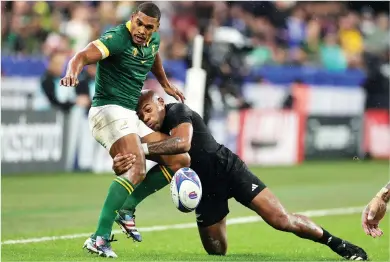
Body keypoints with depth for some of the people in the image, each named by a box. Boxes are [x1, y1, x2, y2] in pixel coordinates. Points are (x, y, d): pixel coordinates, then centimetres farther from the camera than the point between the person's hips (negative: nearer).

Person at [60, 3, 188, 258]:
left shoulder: (153, 40, 8)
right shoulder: (117, 38, -17)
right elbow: (83, 56, -31)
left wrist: (165, 84, 43)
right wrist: (72, 73, -51)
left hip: (131, 116, 9)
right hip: (109, 110, -9)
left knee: (180, 160, 7)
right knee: (136, 169, -29)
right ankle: (100, 237, -37)